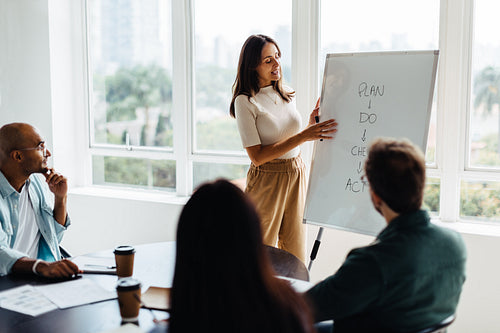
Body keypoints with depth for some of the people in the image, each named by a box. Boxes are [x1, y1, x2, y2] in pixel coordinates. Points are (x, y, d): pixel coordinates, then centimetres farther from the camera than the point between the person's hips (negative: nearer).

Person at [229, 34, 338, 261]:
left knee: (295, 256, 11)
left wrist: (312, 126, -2)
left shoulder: (288, 94, 8)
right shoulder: (245, 102, -11)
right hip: (267, 180, -5)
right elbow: (257, 156, -18)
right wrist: (303, 136, -21)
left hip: (297, 176, 5)